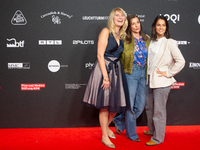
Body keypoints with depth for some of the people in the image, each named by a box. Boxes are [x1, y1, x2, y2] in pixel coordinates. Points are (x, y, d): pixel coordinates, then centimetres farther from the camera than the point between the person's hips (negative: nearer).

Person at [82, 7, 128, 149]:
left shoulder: (121, 36, 12)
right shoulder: (106, 31, -8)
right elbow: (100, 55, -15)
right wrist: (106, 77, -19)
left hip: (116, 70, 7)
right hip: (104, 69, -7)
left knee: (116, 103, 11)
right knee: (105, 106, 1)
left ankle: (106, 127, 37)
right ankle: (104, 136, 17)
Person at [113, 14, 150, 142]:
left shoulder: (146, 39, 10)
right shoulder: (125, 39, -5)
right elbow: (120, 57, -5)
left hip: (144, 73, 6)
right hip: (131, 73, -5)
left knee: (141, 105, 7)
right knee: (131, 104, 2)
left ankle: (119, 123, 28)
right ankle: (132, 134, 21)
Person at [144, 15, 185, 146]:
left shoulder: (170, 43, -11)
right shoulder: (151, 41, 9)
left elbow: (181, 61, -15)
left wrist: (168, 73, -13)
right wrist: (147, 74, 10)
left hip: (161, 81, -7)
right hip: (149, 79, 7)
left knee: (159, 110, 2)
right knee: (149, 107, 19)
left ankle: (158, 138, 17)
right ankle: (152, 130, 39)